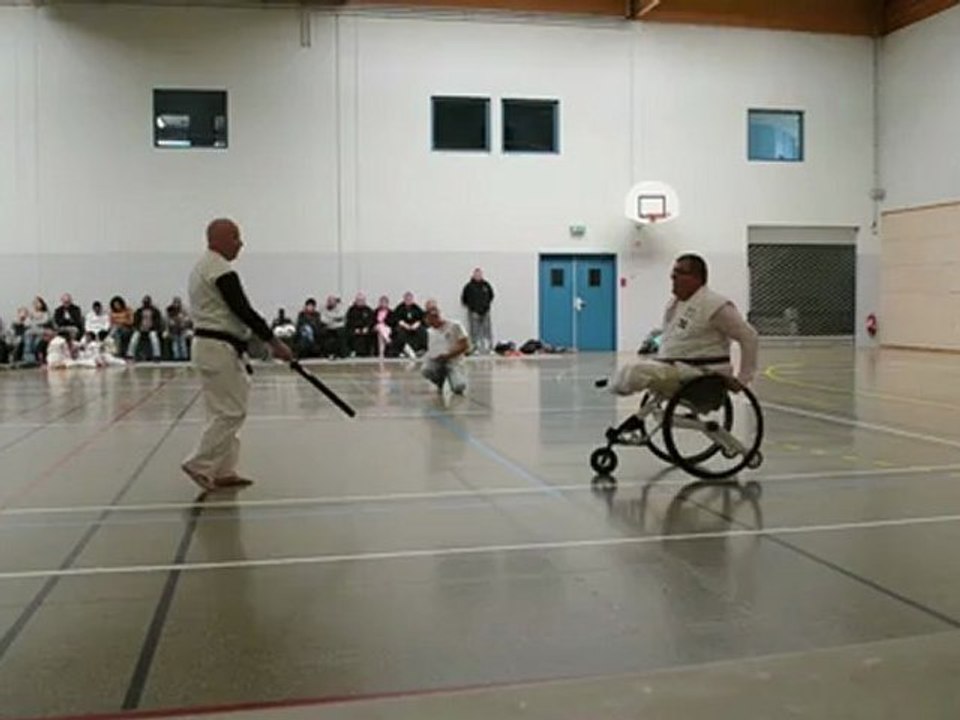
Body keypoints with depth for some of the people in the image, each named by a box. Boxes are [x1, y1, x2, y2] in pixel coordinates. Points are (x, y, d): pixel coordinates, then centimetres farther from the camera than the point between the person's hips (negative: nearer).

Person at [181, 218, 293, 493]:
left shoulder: (202, 267, 17)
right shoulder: (221, 270, -16)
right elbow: (243, 311, -20)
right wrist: (274, 342, -16)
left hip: (209, 345, 11)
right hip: (219, 349, -11)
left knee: (227, 411, 13)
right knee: (229, 412, -6)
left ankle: (223, 471, 17)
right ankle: (199, 464, -2)